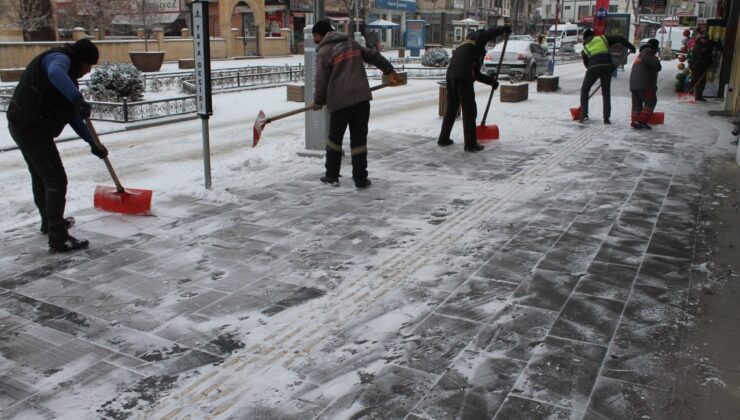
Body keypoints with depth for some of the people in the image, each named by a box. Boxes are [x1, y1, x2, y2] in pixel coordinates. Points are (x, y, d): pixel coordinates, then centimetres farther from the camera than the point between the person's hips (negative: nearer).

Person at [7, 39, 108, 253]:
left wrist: (93, 143, 16)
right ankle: (58, 239, -8)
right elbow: (55, 73, -40)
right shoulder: (59, 58, -12)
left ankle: (50, 222, 44)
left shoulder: (68, 72, 17)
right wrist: (78, 98, -48)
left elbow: (71, 115, 19)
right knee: (56, 179, -9)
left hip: (25, 126, 11)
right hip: (32, 128, -11)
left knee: (40, 175, 25)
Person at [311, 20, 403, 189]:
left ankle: (332, 176, 20)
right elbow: (374, 56, 19)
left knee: (335, 138, 13)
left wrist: (318, 102, 9)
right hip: (362, 98, 4)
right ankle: (360, 179, 7)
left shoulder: (324, 52, -3)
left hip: (340, 102, -4)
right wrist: (389, 71, 28)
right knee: (359, 139, 8)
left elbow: (322, 82, -5)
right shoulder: (351, 43, 15)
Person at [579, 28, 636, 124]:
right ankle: (606, 118, 8)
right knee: (606, 93, 12)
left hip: (593, 68, -1)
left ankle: (584, 115, 5)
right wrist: (631, 47, 19)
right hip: (607, 66, 1)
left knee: (584, 90, 16)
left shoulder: (584, 48, 22)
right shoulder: (603, 38, 19)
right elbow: (619, 39, 10)